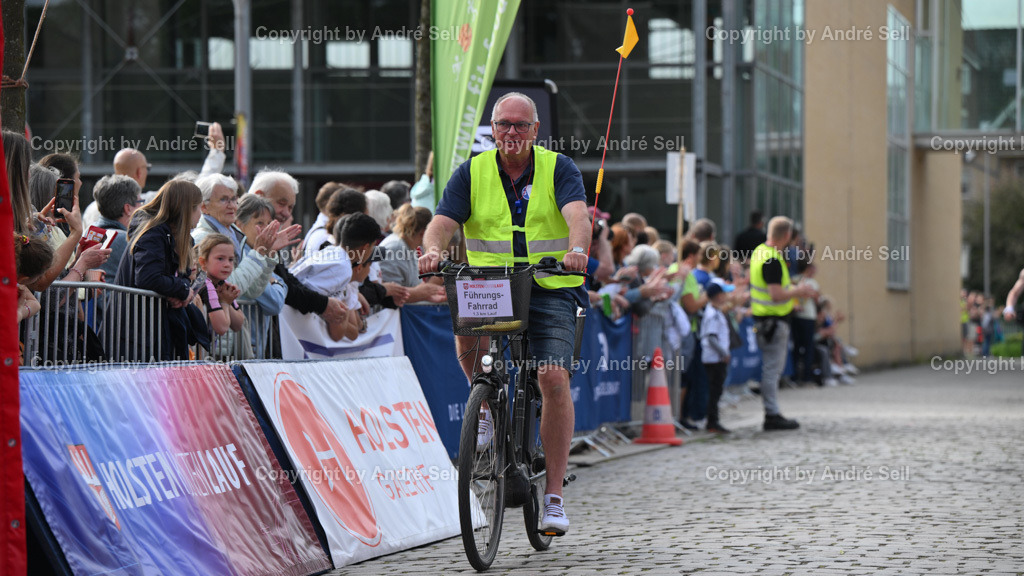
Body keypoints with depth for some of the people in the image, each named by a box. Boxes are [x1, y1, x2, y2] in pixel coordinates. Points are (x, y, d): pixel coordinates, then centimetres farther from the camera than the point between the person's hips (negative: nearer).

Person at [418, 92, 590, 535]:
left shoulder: (558, 168, -1)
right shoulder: (472, 173, 2)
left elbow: (577, 214, -19)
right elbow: (443, 221, -9)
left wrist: (577, 249, -41)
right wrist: (433, 249, -33)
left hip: (551, 288, -1)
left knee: (554, 378, -17)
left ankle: (554, 495, -8)